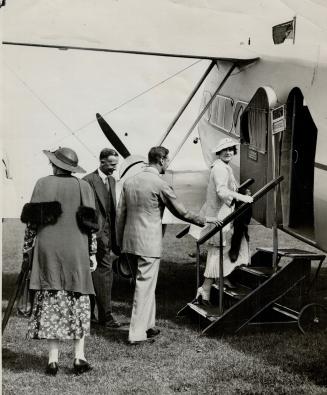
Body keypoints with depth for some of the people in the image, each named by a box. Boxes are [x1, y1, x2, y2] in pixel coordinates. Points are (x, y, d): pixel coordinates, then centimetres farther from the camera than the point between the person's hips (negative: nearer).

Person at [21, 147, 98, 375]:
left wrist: (27, 248, 8)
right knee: (78, 301, 9)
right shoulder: (83, 186, 2)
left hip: (48, 249, 0)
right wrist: (92, 252, 7)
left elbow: (33, 221, -1)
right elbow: (90, 223, 1)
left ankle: (53, 359, 5)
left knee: (50, 302, 5)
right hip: (75, 251, 0)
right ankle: (79, 357, 7)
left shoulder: (43, 184, 0)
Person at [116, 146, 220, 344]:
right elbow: (181, 212, -5)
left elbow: (120, 214, 11)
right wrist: (205, 220, 9)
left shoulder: (129, 182, 9)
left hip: (130, 242, 7)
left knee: (147, 283, 18)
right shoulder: (160, 184, -12)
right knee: (145, 286, 1)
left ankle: (148, 326, 27)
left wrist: (120, 243, 18)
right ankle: (137, 333, 6)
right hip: (149, 243, -7)